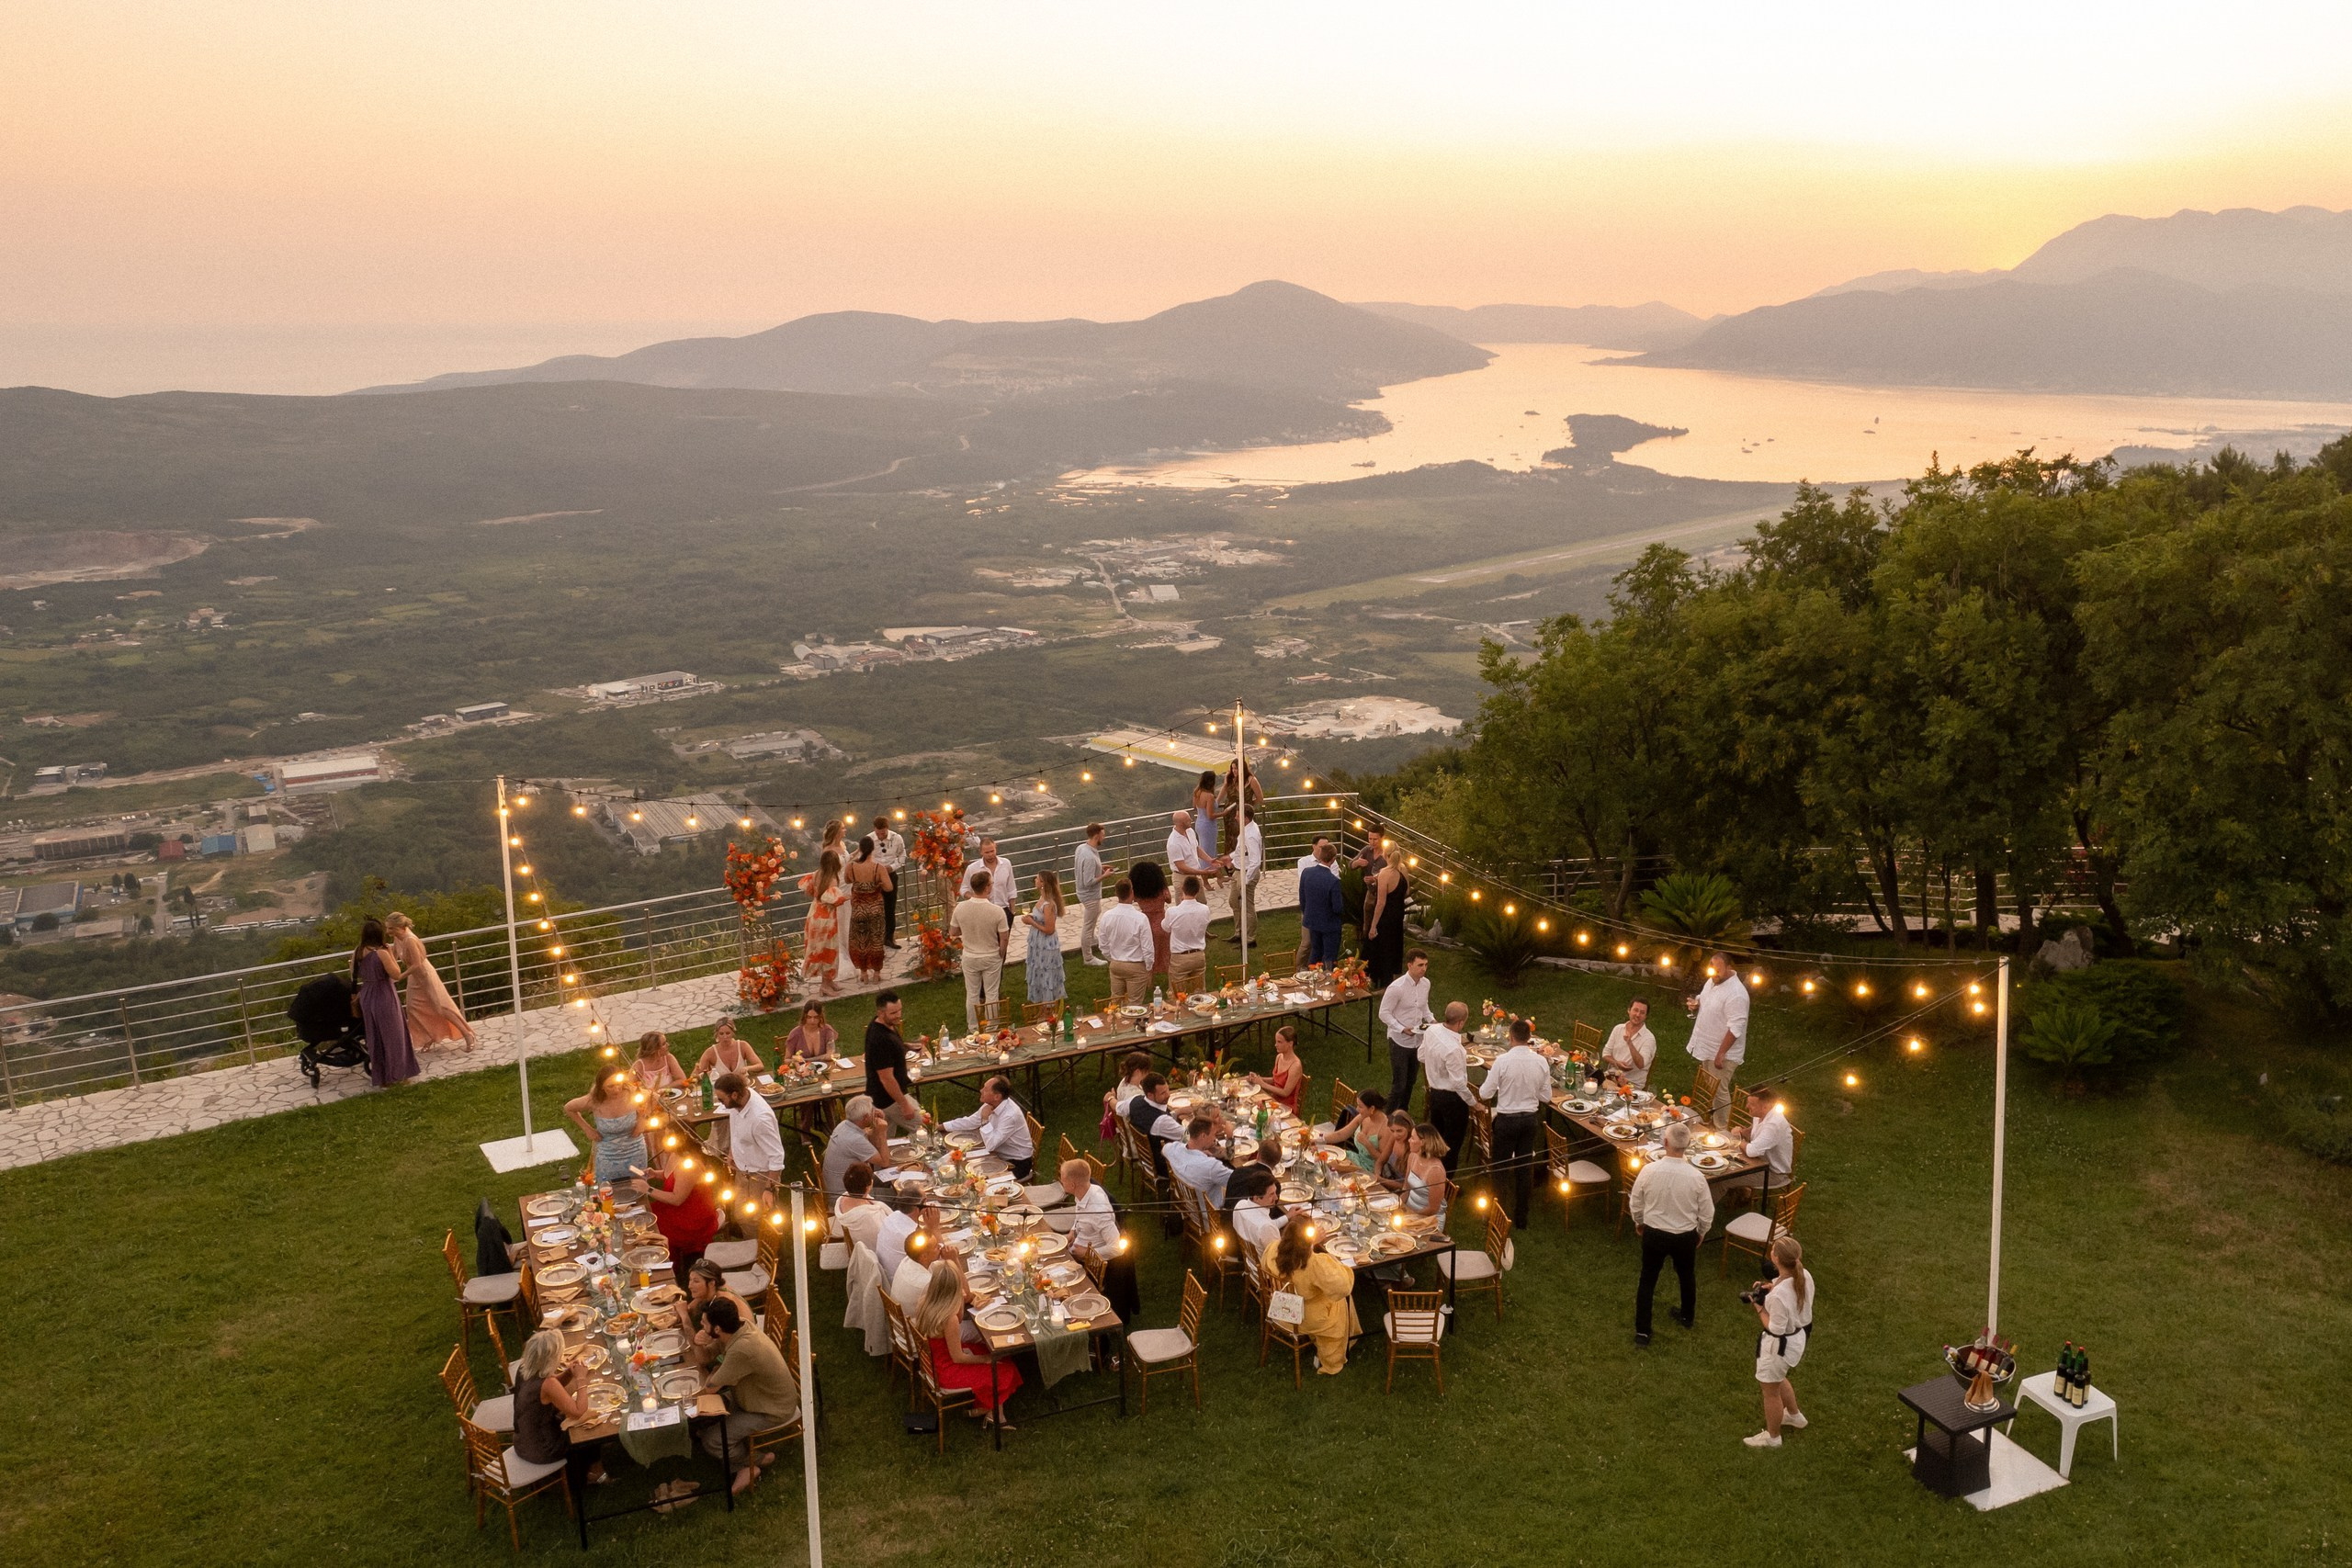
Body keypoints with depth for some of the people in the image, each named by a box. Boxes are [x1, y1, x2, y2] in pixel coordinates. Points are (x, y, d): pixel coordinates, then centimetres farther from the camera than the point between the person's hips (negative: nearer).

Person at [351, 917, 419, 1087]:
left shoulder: (357, 953, -2)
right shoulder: (381, 953, -21)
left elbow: (354, 976, 8)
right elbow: (396, 974, -15)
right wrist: (391, 954, -11)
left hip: (366, 998, 6)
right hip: (384, 999, -6)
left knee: (375, 1037, 16)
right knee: (391, 1036, 8)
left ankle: (379, 1077, 23)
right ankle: (395, 1075, 14)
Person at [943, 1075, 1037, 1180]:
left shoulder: (1010, 1115, -31)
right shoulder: (990, 1105, -7)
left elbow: (990, 1145, -31)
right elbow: (969, 1122, 8)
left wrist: (985, 1119, -30)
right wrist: (940, 1126, 6)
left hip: (1017, 1163, -7)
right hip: (1000, 1155, 7)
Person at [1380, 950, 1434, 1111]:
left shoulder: (1426, 984, -2)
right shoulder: (1397, 987, -24)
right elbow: (1384, 1013, -17)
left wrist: (1430, 1020, -2)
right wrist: (1402, 1029, -26)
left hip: (1417, 1041, 7)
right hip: (1399, 1041, -7)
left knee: (1410, 1081, 19)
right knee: (1399, 1084, -1)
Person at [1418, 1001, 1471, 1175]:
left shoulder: (1431, 1030, -9)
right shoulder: (1453, 1048, -33)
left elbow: (1422, 1056, 8)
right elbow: (1458, 1083, -26)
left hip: (1434, 1092, 8)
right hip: (1452, 1098, -8)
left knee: (1436, 1138, 25)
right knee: (1452, 1144, 11)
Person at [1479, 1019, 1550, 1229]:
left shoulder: (1503, 1061, -19)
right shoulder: (1541, 1062, -8)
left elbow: (1485, 1094, -13)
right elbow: (1546, 1097, 0)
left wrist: (1490, 1077, 6)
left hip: (1507, 1119, -3)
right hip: (1531, 1119, 3)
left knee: (1500, 1167, 11)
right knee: (1525, 1168, 14)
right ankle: (1520, 1218, 23)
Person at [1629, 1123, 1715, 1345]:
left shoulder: (1648, 1171, -21)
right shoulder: (1696, 1177, -21)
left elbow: (1635, 1204, -6)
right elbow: (1707, 1213, -8)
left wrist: (1640, 1222, 15)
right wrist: (1701, 1232, 13)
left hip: (1654, 1234, -1)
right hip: (1686, 1236, 1)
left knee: (1647, 1280, 15)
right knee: (1686, 1275, 27)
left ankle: (1642, 1331, 18)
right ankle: (1687, 1317, 48)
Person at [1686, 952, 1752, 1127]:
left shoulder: (1736, 994, -27)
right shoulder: (1712, 981, 1)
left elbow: (1735, 1028, -28)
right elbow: (1705, 1000, 21)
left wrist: (1721, 1054, -26)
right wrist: (1696, 1002, -4)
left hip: (1722, 1053, -9)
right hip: (1707, 1047, 9)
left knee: (1719, 1093, 1)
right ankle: (1707, 1122, 39)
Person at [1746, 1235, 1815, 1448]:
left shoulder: (1779, 1295, -37)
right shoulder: (1805, 1277, -14)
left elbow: (1776, 1329, -26)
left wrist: (1760, 1308, -15)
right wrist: (1771, 1289, -4)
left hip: (1779, 1345, -8)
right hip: (1799, 1337, 8)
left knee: (1771, 1391, 19)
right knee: (1778, 1379, 35)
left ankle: (1772, 1436, 40)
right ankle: (1794, 1416, 57)